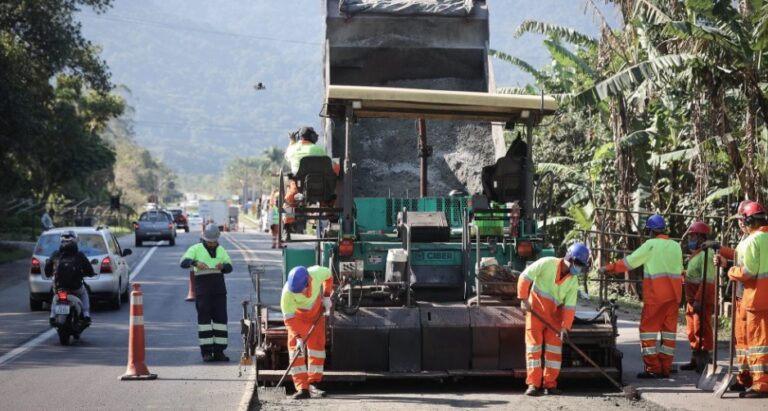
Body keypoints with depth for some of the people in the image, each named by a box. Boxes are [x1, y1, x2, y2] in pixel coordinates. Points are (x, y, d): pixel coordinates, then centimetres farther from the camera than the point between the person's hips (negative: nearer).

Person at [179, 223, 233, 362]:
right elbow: (183, 262, -11)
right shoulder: (196, 249, 3)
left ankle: (219, 351, 4)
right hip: (202, 288, -4)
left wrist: (223, 266, -16)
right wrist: (195, 263, -31)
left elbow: (229, 266, 8)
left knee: (220, 317, 0)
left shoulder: (221, 250, 16)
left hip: (219, 288, 4)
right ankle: (206, 352, -3)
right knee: (204, 318, -6)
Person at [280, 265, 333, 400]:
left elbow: (328, 276, -6)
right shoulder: (287, 292, -39)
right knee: (295, 347, -12)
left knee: (317, 345, 2)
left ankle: (313, 384, 10)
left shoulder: (318, 273, -33)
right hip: (297, 315, -3)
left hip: (316, 313, 3)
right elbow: (288, 317, -33)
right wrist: (297, 337, -40)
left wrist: (326, 296, -11)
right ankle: (302, 388, -15)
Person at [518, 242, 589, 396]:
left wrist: (565, 326, -16)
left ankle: (550, 384, 8)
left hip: (554, 315, 5)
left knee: (554, 348, 2)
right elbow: (525, 277, -14)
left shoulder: (573, 281, -2)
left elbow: (570, 306, -6)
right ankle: (533, 384, -5)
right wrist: (524, 299, -16)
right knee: (534, 345, -6)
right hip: (535, 310, -4)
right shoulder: (547, 263, -17)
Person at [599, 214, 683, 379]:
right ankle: (665, 368, 12)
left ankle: (652, 368, -4)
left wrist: (608, 268, 4)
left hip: (655, 295, -6)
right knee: (669, 329, 9)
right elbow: (679, 270, 12)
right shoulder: (676, 247, 10)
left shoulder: (651, 245, -7)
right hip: (674, 294, 6)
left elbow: (629, 262, -5)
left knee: (648, 328, 0)